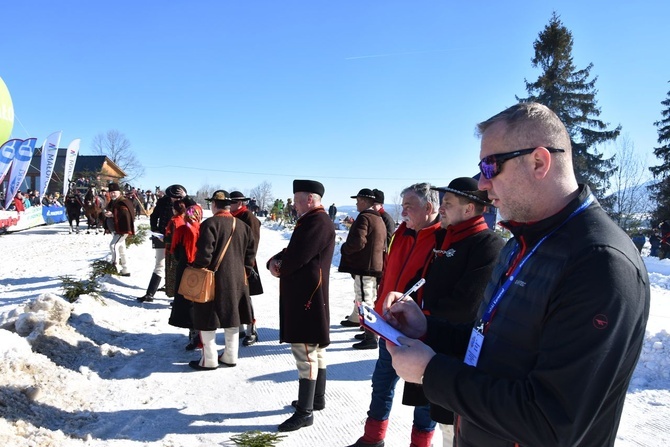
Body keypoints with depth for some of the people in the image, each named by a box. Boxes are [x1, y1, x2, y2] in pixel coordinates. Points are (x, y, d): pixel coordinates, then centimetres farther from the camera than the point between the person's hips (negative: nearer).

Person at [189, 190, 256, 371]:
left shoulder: (210, 224, -14)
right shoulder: (243, 226, 6)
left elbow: (204, 253, -18)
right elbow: (250, 253, 10)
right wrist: (245, 272, 19)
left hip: (214, 280, -6)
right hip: (237, 279, 6)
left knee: (208, 320, 5)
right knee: (232, 318, 15)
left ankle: (209, 360, 10)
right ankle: (230, 357, 23)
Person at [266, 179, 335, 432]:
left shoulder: (318, 221, -17)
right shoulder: (309, 221, 17)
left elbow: (296, 257, -22)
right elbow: (290, 250, 18)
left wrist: (279, 269, -2)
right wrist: (274, 262, -3)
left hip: (307, 297, -11)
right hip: (304, 295, 11)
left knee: (306, 353, -5)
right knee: (315, 350, 18)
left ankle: (305, 412, 3)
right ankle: (317, 398, 30)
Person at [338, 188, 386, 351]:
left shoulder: (363, 217, -13)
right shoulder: (379, 220, 17)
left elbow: (357, 242, -22)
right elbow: (383, 245, 21)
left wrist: (344, 248, -4)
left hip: (364, 267, -10)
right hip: (375, 265, 10)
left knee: (365, 301, -6)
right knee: (369, 299, 17)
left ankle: (371, 338, -3)